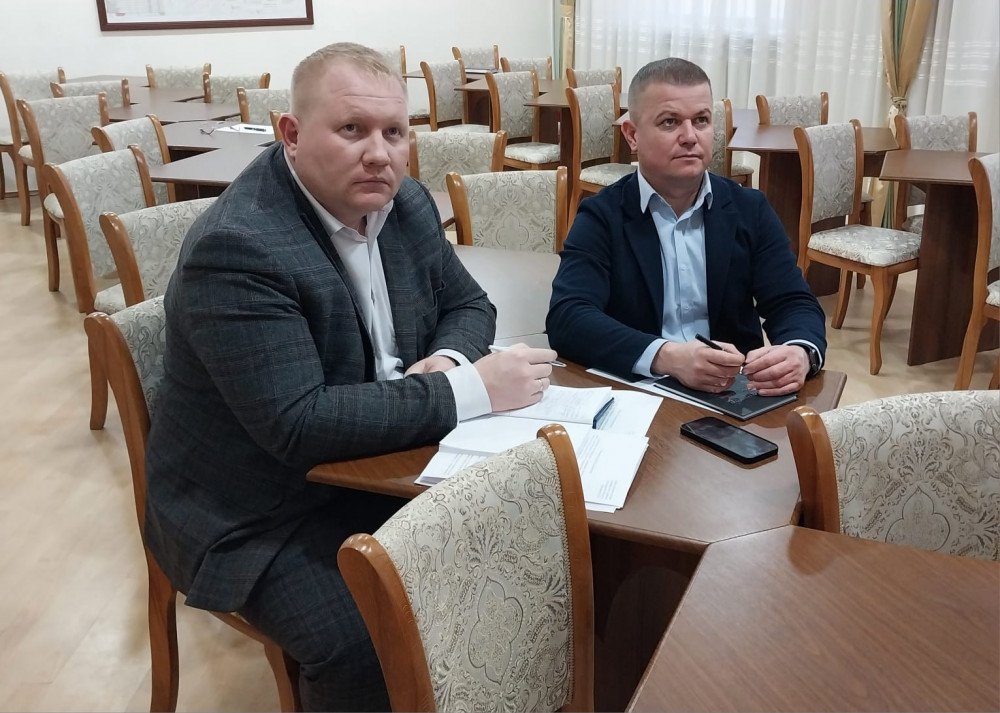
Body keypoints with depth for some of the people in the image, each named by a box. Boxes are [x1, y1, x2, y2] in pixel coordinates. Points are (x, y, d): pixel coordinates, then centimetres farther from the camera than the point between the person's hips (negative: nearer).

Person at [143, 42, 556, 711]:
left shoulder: (404, 203, -1)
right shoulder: (237, 248, -25)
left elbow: (467, 303, 9)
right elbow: (298, 426, -31)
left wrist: (448, 360, -15)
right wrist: (468, 391, -30)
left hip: (373, 462, 7)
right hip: (258, 509, -7)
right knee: (368, 651, -28)